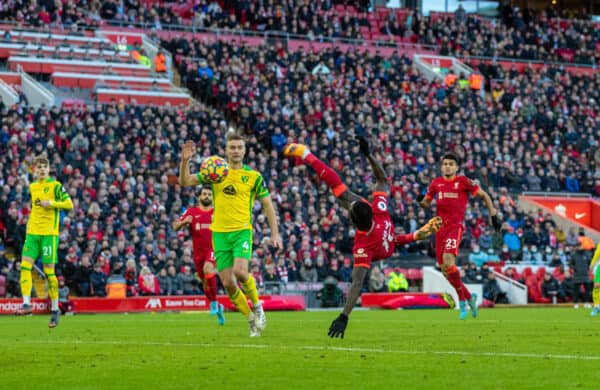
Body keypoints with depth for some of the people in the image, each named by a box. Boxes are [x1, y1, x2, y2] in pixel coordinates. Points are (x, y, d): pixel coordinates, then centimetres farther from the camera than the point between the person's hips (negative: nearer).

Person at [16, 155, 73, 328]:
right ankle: (26, 303, -13)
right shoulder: (32, 187, 16)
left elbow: (69, 204, -8)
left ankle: (55, 309, 7)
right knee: (25, 265, -11)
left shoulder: (55, 185, -2)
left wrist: (51, 203, -19)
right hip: (32, 232, 5)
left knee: (49, 271, -3)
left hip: (49, 233, -5)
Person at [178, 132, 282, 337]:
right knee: (228, 283, -3)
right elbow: (185, 181, 6)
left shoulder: (254, 176, 3)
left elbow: (267, 205, 8)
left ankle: (257, 305, 3)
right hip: (220, 233, 3)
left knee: (240, 271, -25)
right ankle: (251, 318, 16)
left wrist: (275, 233, 1)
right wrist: (185, 161, -11)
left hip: (242, 230, -3)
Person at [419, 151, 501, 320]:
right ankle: (469, 297, 23)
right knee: (444, 269, 4)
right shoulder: (436, 183, 11)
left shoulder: (463, 181, -1)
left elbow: (484, 195, 7)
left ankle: (462, 300, -10)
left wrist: (493, 215, 4)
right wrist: (421, 202, -3)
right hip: (440, 226, 5)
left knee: (448, 260, -25)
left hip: (455, 225, -5)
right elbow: (426, 202, 20)